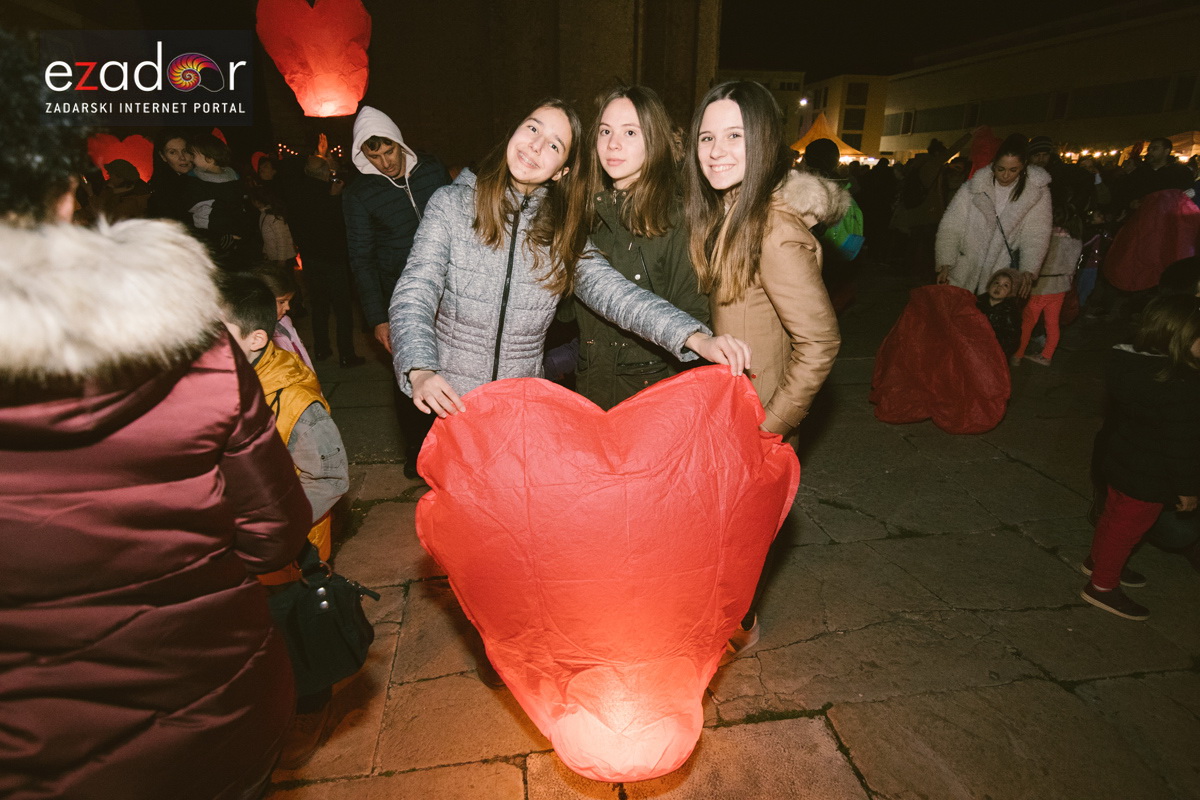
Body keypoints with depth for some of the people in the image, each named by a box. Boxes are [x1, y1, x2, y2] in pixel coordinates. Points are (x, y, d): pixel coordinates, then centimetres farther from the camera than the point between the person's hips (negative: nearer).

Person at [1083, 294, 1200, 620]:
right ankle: (1102, 586, 26)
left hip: (1121, 460, 8)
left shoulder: (1130, 361, -8)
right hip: (1149, 478, -8)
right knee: (1127, 526, 9)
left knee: (1114, 514, 26)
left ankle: (1098, 561, 48)